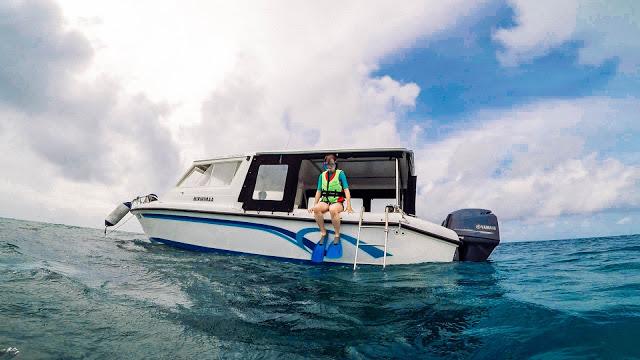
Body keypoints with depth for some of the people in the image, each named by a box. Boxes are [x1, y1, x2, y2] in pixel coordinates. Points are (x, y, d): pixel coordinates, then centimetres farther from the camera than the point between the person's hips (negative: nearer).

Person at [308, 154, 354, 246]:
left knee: (333, 210, -38)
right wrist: (314, 205, 4)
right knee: (316, 209, -30)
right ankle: (323, 232, -10)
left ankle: (337, 234, -17)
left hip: (337, 202, -4)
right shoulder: (322, 175, 12)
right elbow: (318, 191, 12)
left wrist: (349, 206, -15)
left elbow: (346, 190, -6)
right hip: (325, 201, 4)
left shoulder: (340, 174, 0)